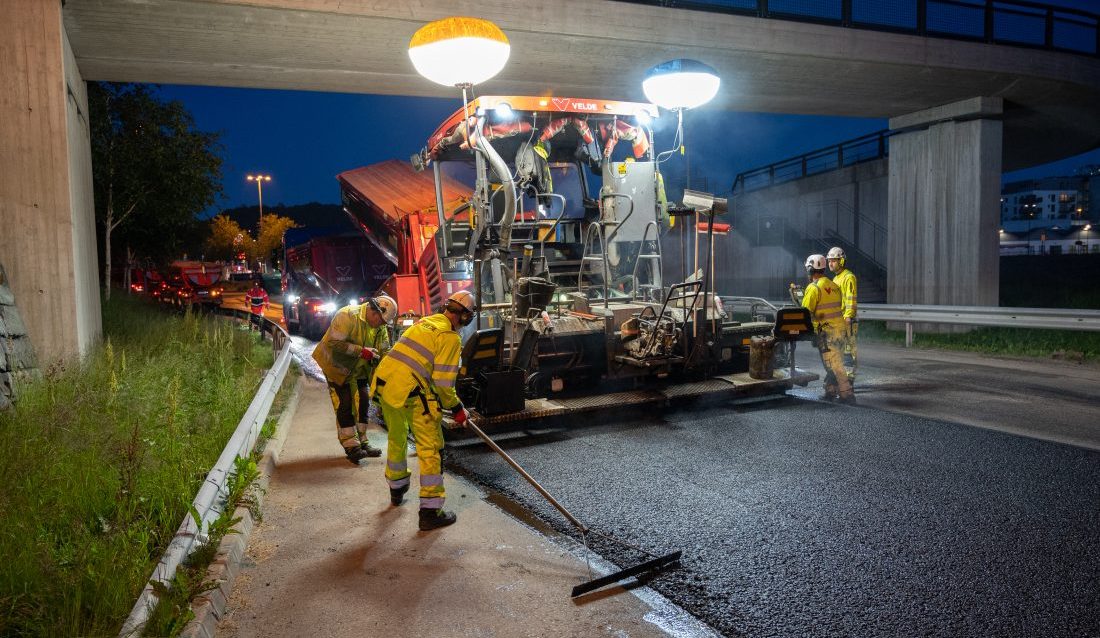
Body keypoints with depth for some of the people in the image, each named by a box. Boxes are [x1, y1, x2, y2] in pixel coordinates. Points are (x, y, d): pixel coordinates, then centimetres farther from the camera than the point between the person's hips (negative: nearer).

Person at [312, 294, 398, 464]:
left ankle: (362, 442, 17)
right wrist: (361, 351, -37)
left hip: (359, 369, 7)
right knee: (345, 405, -8)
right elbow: (334, 343, -32)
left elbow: (384, 350, 1)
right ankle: (351, 446, -3)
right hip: (337, 366, -7)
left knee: (362, 404, 6)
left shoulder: (381, 326, -4)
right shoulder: (347, 315, -27)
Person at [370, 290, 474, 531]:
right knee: (430, 448, 0)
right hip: (410, 393, -8)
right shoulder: (450, 337, -8)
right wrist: (457, 408, 3)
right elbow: (443, 382, -12)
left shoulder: (425, 322, 16)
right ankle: (430, 511, 0)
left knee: (397, 438, 28)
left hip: (383, 383, 9)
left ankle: (396, 488, 48)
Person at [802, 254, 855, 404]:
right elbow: (835, 308, 16)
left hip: (826, 331, -8)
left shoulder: (813, 288, -12)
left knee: (833, 364, -4)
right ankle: (830, 391, 22)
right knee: (831, 362, 16)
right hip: (839, 328, 8)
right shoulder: (833, 286, 13)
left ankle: (847, 394, -4)